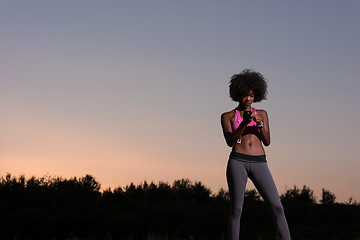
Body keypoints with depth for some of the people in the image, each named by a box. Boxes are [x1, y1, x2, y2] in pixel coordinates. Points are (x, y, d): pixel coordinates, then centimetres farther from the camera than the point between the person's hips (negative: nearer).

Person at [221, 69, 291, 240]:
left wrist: (260, 123, -11)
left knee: (277, 207, -9)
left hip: (259, 163, 2)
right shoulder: (227, 116, 11)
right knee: (236, 209, -4)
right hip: (237, 163, -2)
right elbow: (230, 142, -3)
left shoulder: (262, 114, 17)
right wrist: (244, 123, -16)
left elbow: (267, 141, 7)